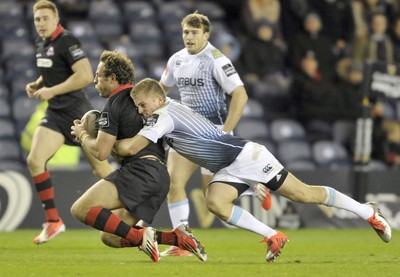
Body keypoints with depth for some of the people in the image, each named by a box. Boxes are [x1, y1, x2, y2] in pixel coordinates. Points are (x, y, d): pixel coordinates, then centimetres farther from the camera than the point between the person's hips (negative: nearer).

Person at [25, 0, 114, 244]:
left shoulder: (67, 41, -14)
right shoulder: (42, 44, 11)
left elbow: (86, 76, -22)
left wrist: (52, 91, -20)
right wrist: (37, 85, 8)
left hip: (76, 112, -7)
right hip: (55, 114, 8)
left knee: (101, 167, -1)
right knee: (34, 160, -10)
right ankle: (53, 221, -3)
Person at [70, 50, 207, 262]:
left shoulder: (114, 104, -3)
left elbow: (101, 152, -9)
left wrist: (83, 135, 12)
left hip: (141, 170, -9)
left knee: (81, 209, -16)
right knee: (109, 237, 10)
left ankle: (139, 237, -25)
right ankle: (177, 237, -3)